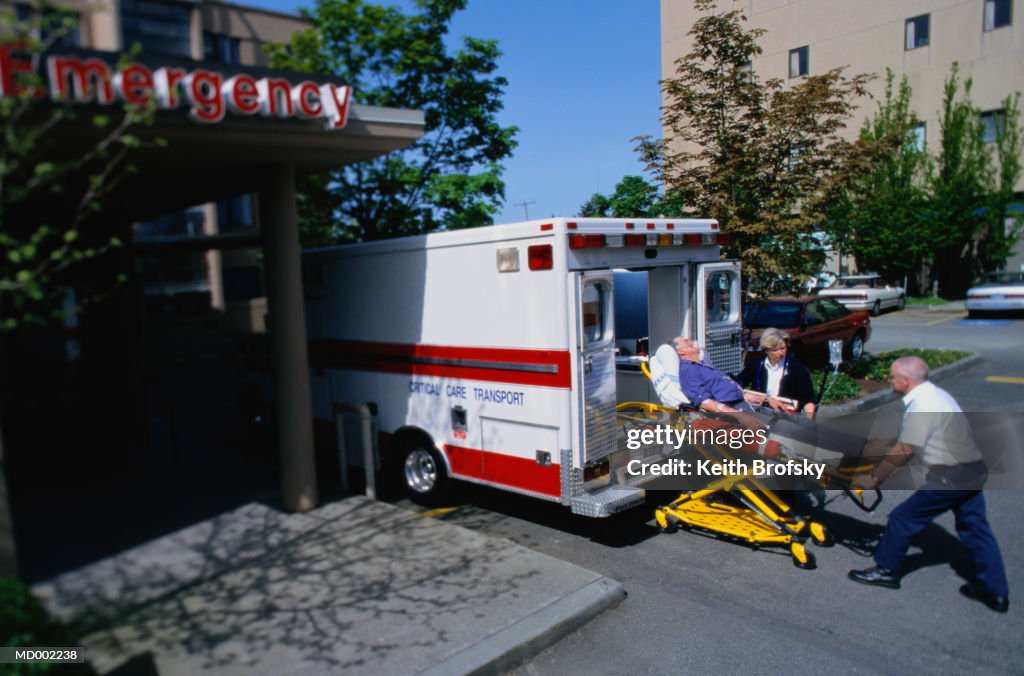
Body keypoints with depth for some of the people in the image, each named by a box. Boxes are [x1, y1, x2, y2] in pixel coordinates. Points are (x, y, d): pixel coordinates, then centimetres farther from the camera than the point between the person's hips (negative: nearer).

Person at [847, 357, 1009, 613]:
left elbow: (903, 451, -19)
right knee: (975, 529, 16)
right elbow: (911, 445, 16)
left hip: (950, 478, -10)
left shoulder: (921, 406, -20)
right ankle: (996, 592, 23)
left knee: (902, 518, 2)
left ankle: (886, 570, 16)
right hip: (973, 472, 10)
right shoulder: (937, 394, 11)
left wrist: (873, 478, -9)